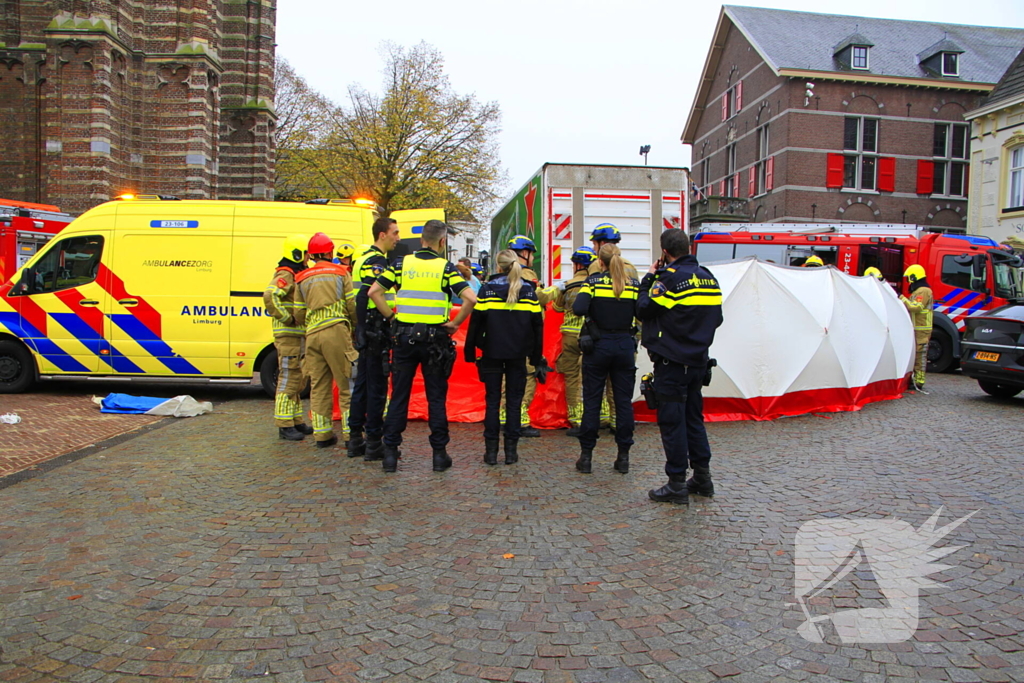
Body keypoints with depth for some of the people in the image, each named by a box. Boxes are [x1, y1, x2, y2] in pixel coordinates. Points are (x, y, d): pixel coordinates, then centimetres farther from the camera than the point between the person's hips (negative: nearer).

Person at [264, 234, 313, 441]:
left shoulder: (298, 274, 19)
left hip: (300, 335, 10)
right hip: (288, 335, -10)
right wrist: (287, 318, -24)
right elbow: (270, 295, -31)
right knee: (288, 379, -7)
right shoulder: (285, 275, -13)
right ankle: (285, 426, -3)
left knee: (298, 379, 15)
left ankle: (297, 421, 24)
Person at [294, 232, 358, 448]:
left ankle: (322, 434, 14)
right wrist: (355, 325, 18)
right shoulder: (341, 273, 6)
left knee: (319, 386, 10)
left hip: (312, 335, 4)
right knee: (346, 384, -1)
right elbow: (352, 305, 0)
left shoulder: (303, 278, 14)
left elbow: (298, 315, 13)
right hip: (336, 332, -4)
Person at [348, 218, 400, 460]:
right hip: (375, 332, -10)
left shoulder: (365, 257, 17)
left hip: (365, 332, 10)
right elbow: (365, 296, -26)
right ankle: (374, 443, 3)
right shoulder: (376, 261, -14)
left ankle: (355, 440, 22)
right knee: (377, 387, -4)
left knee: (362, 384, 14)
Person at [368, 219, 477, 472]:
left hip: (404, 337, 2)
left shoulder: (402, 264, 4)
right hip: (435, 338, -2)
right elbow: (470, 298, -15)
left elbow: (374, 292, -2)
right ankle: (439, 454, 10)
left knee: (399, 395, 9)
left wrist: (392, 316, 3)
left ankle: (390, 452, 11)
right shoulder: (445, 267, -3)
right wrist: (455, 324, -5)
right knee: (436, 397, 6)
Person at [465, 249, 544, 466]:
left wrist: (470, 351, 5)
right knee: (514, 402, 7)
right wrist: (536, 356, 12)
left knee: (493, 401, 5)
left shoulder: (487, 289, -3)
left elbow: (476, 322, -4)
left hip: (492, 352, -1)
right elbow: (537, 325, 5)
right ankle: (511, 450, 7)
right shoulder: (529, 290, 3)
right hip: (518, 354, 1)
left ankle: (491, 450, 5)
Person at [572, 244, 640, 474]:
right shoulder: (633, 284, 1)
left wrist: (592, 311, 2)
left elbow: (579, 309, -20)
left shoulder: (594, 281, -6)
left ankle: (586, 455, 9)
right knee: (624, 401, 8)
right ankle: (623, 456, 12)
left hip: (598, 345, -2)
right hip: (625, 345, 2)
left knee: (592, 401, 5)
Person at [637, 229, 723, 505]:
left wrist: (649, 280, 1)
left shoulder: (670, 278, -14)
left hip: (672, 362, -7)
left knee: (672, 420, -1)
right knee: (693, 417, 17)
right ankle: (702, 477, 23)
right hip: (698, 361, 7)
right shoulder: (708, 278, 8)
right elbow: (716, 318, 15)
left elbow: (643, 310, -11)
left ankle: (677, 484, 3)